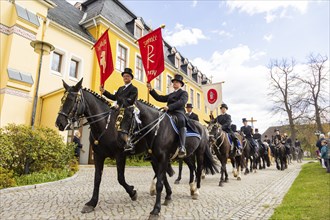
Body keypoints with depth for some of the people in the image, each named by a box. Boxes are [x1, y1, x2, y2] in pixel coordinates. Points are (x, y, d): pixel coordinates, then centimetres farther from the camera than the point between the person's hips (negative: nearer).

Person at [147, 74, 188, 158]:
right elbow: (159, 98, 23)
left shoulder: (184, 93, 13)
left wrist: (169, 106, -23)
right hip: (169, 114, 8)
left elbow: (181, 102, -9)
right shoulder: (171, 94, 33)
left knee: (181, 121, -39)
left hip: (179, 113, -7)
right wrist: (151, 90, 12)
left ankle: (182, 147, -48)